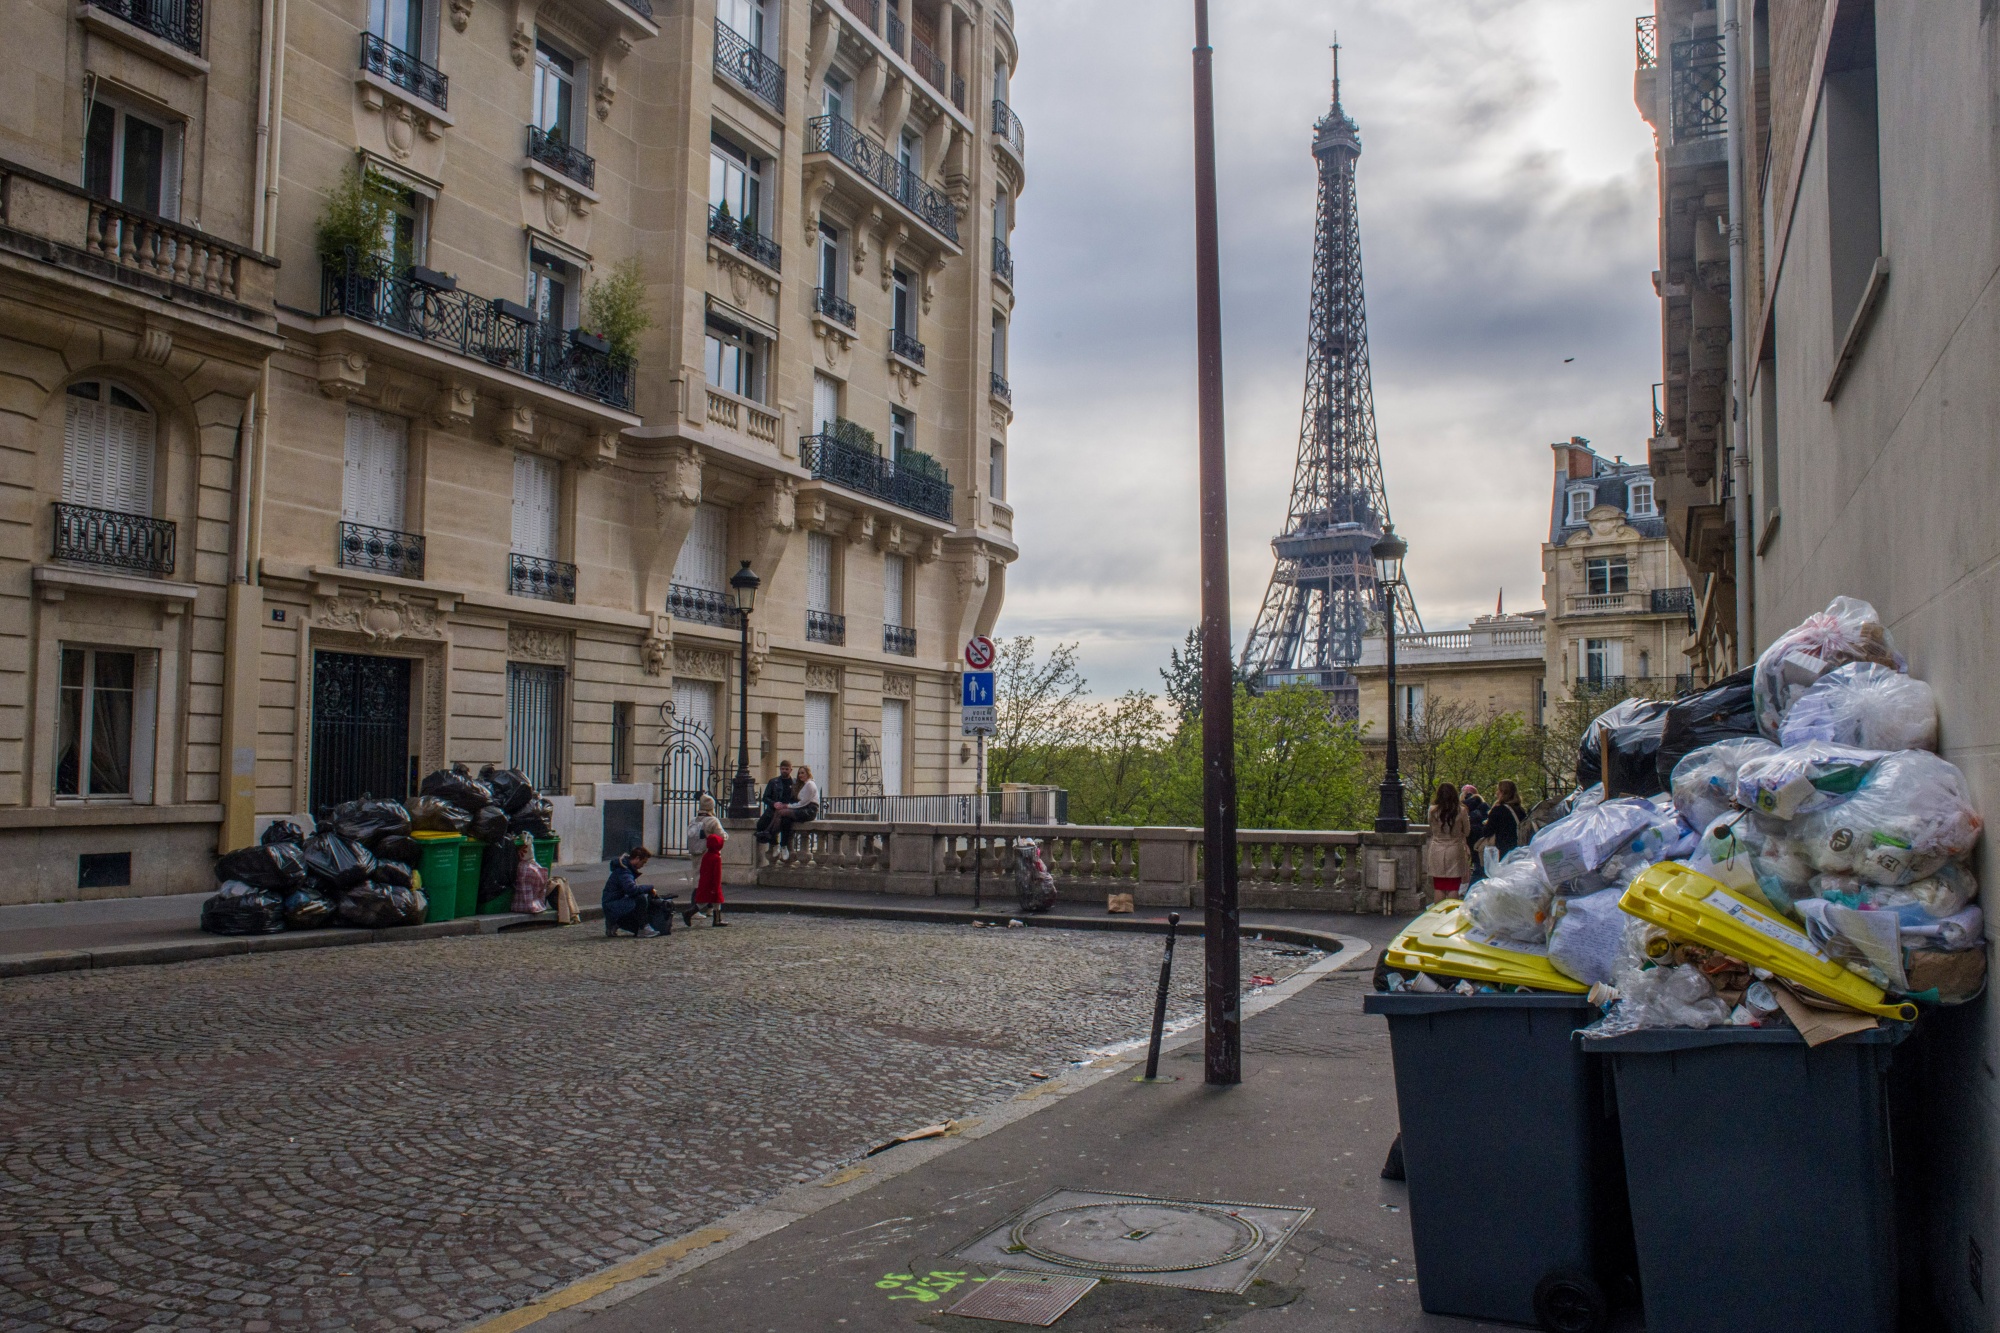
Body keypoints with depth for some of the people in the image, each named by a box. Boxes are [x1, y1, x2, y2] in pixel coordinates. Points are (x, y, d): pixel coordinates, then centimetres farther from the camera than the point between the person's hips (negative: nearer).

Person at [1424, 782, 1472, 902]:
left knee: (1438, 888, 6)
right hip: (1455, 851, -1)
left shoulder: (1433, 810, -6)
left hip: (1437, 851, 1)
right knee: (1453, 888, 4)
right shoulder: (1461, 811, -7)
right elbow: (1467, 831, 4)